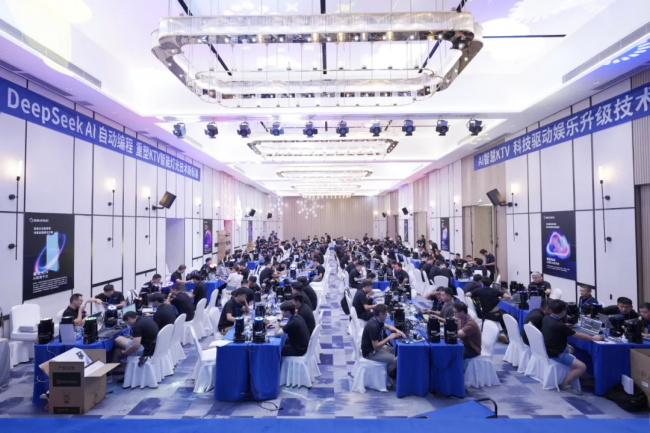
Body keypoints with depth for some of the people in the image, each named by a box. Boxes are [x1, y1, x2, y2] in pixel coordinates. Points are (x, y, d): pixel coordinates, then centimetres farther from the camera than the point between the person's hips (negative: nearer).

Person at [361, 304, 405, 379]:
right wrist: (389, 338, -21)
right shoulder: (373, 326, -30)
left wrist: (398, 331, -4)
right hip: (371, 352, -10)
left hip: (376, 346, 10)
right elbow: (376, 346, -27)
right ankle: (388, 373, 9)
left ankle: (392, 372, 22)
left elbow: (388, 327, 16)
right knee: (396, 359, -17)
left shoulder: (377, 320, -1)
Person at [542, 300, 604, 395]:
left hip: (548, 349, 9)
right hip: (555, 354, -9)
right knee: (582, 367, -14)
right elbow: (578, 336, -13)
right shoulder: (559, 325, -26)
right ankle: (565, 385, 2)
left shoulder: (545, 318, -2)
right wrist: (594, 338, 2)